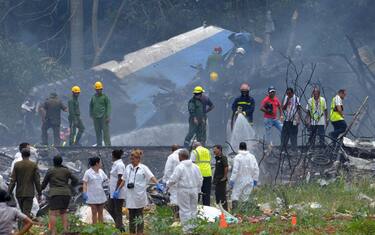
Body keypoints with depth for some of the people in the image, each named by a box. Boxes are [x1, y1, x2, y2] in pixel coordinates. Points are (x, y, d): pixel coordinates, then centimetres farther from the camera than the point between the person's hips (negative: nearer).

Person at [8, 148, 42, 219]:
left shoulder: (17, 165, -2)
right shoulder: (34, 165, -4)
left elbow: (13, 180, -4)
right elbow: (37, 180, -4)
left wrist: (9, 192, 0)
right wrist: (39, 192, 5)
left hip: (19, 193, 2)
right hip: (29, 193, -2)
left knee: (23, 211, 17)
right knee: (26, 213, -4)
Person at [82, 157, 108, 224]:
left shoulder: (101, 172, 9)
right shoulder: (88, 172, -6)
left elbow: (106, 180, 16)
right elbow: (85, 184, -9)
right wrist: (84, 193, -20)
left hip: (101, 195, 5)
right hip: (92, 197, -5)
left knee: (100, 213, 8)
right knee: (94, 213, -1)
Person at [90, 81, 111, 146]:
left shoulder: (105, 97, -1)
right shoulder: (93, 97, 11)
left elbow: (108, 107, -4)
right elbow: (91, 106, 20)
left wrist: (108, 117, -10)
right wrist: (91, 115, 13)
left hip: (103, 117, -4)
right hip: (96, 117, 4)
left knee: (105, 131, -7)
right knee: (98, 132, 6)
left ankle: (108, 144, -7)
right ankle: (99, 145, 11)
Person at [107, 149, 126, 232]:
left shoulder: (119, 165, -18)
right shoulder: (116, 164, 12)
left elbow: (120, 179, -23)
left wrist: (116, 191, -23)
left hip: (118, 192, -10)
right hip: (113, 192, 10)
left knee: (118, 211, -3)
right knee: (110, 207, 15)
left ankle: (120, 228, 4)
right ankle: (119, 225, 21)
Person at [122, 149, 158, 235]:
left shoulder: (143, 168, -2)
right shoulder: (128, 167, 11)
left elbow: (151, 177, -10)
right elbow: (124, 180, 18)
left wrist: (158, 185, -26)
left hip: (139, 196, -4)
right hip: (130, 195, 4)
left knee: (139, 215, 3)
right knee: (131, 215, 6)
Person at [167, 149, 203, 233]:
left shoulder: (179, 167, -14)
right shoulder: (195, 167, 5)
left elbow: (173, 179, -14)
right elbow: (200, 179, 10)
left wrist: (167, 185, 5)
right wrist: (198, 190, 21)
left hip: (184, 191, -6)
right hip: (194, 190, 6)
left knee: (185, 210, 0)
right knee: (193, 209, 14)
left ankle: (187, 228, 0)